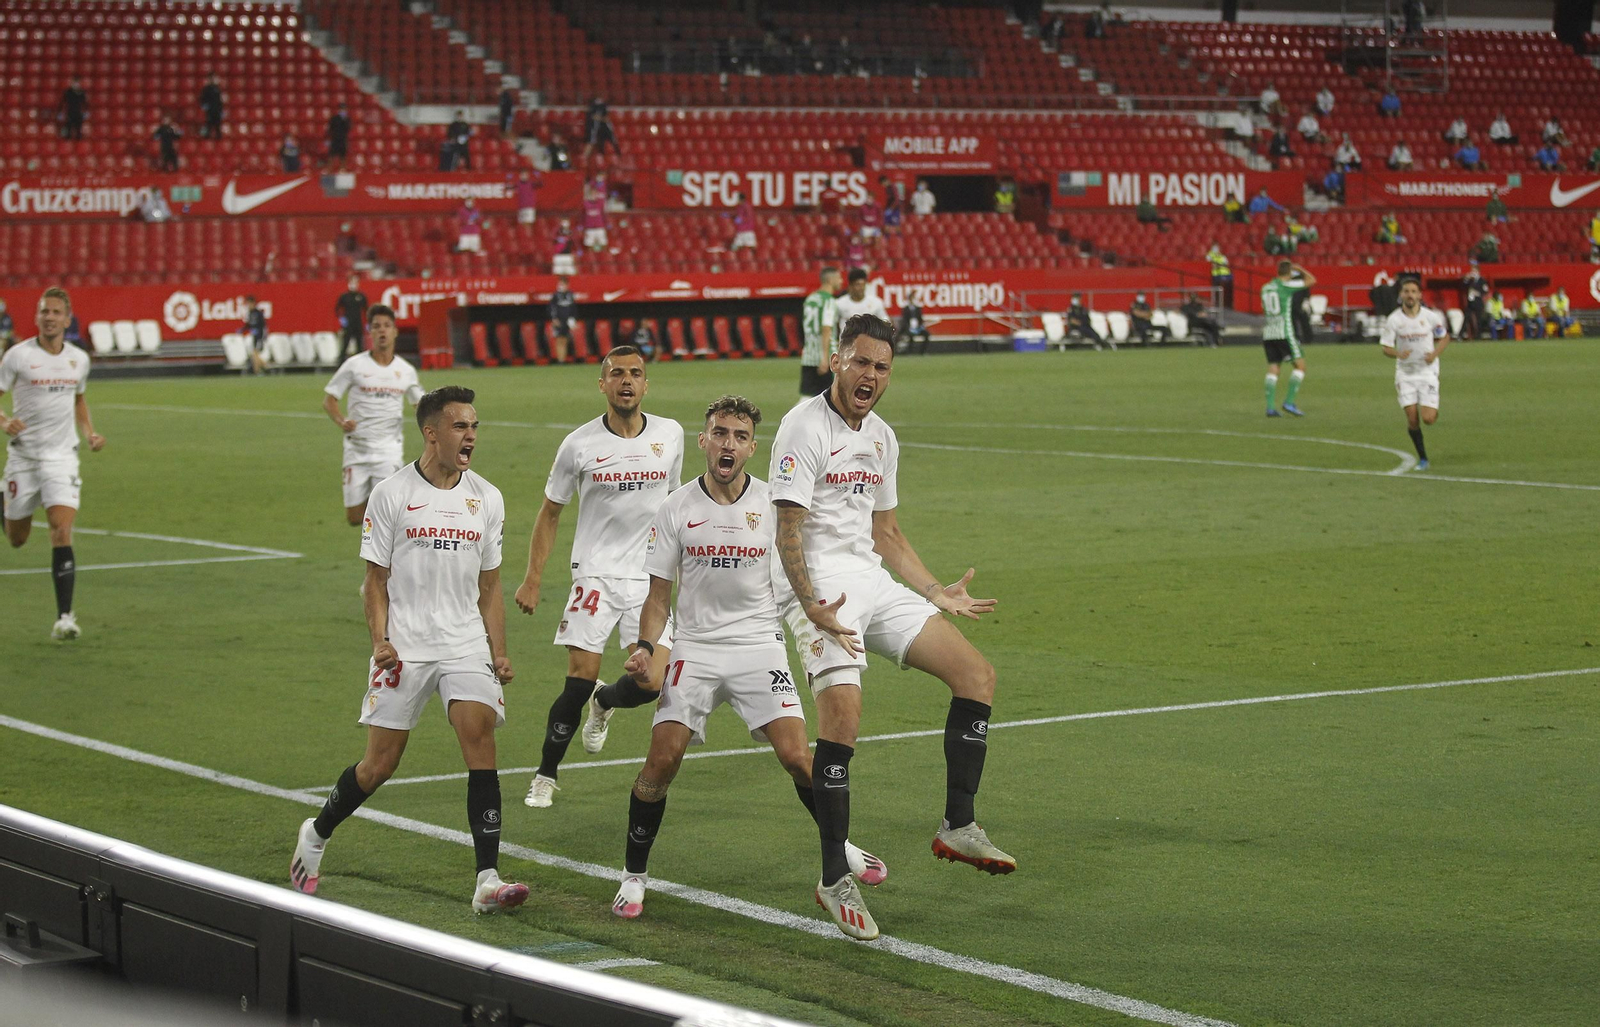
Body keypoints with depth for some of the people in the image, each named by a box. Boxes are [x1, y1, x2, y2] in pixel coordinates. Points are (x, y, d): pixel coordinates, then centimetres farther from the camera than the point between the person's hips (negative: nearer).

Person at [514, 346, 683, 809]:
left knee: (650, 682, -9)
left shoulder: (670, 435, 3)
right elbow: (550, 513, 5)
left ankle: (604, 703, 28)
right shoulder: (579, 445, -5)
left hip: (651, 578, 2)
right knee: (580, 678, -10)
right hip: (595, 574, -2)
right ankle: (546, 776, 9)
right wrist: (532, 579, 2)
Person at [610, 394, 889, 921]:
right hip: (694, 648, 0)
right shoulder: (676, 509, 0)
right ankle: (633, 876, 5)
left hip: (760, 646, 0)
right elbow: (659, 595, 5)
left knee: (797, 756, -12)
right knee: (662, 760, -12)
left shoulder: (773, 504, -1)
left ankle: (841, 846, 15)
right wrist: (644, 647, -11)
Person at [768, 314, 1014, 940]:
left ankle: (958, 827, 5)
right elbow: (787, 530, -15)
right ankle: (835, 879, -15)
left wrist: (937, 595, 22)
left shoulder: (882, 438, 16)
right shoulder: (805, 427, -10)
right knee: (843, 712, -24)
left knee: (977, 674, -1)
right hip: (819, 584, -8)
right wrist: (811, 604, -25)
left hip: (872, 581, 8)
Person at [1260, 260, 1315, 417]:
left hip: (1267, 333, 6)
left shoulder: (1265, 288, 13)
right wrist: (1300, 269, 17)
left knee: (1272, 370, 6)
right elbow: (1311, 280, 2)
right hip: (1284, 332, -6)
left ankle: (1270, 407, -4)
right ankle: (1289, 402, -9)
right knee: (1300, 365, 1)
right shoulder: (1286, 286, -5)